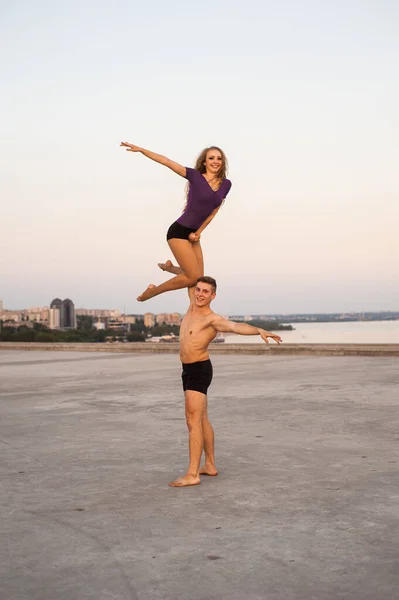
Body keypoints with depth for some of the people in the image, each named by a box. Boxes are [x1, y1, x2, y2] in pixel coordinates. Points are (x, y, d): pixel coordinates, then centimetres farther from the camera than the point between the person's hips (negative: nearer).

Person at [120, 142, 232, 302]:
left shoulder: (226, 184, 5)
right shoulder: (195, 176, -8)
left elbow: (213, 211, 8)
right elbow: (166, 161, -10)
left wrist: (198, 232, -1)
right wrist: (140, 149, -15)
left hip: (194, 234, 7)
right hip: (179, 231, -6)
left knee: (198, 278, 11)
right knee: (193, 277, -10)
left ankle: (169, 267, 39)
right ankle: (153, 290, 8)